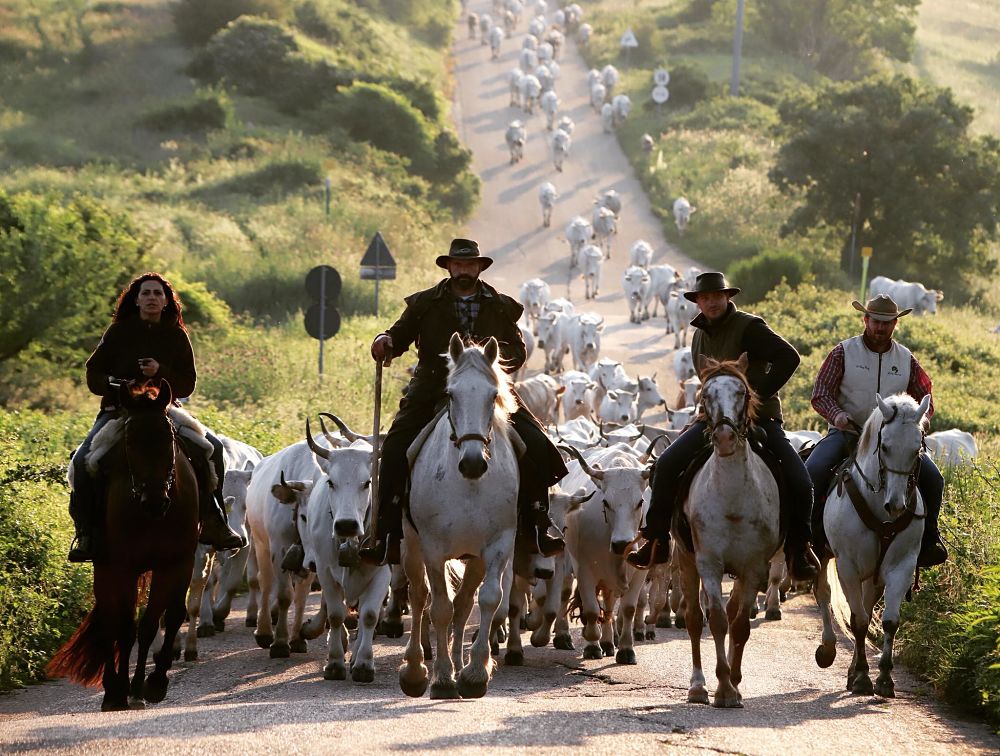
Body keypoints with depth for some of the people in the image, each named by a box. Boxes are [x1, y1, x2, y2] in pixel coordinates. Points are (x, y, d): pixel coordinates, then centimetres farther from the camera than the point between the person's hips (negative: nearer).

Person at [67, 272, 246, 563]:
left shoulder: (176, 336, 6)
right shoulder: (118, 332, 4)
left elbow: (187, 385, 3)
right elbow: (94, 374, 6)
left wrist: (161, 373, -16)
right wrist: (114, 386, -14)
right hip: (118, 409, -1)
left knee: (211, 447, -19)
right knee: (84, 460, -27)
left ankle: (212, 522, -9)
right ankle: (86, 532, -19)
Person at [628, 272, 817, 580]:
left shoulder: (749, 327, -10)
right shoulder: (700, 336, 12)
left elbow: (788, 358, -20)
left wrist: (758, 394, -22)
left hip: (760, 418, -5)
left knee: (800, 483, -19)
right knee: (667, 464, -15)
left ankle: (797, 551, 2)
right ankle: (657, 542, -6)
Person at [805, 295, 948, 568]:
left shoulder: (906, 359, 9)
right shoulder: (844, 352, 1)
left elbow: (925, 398, 17)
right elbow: (820, 394, -4)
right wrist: (836, 414, -25)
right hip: (846, 432, -2)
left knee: (932, 478, -14)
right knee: (813, 472, -28)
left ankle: (928, 538, 3)